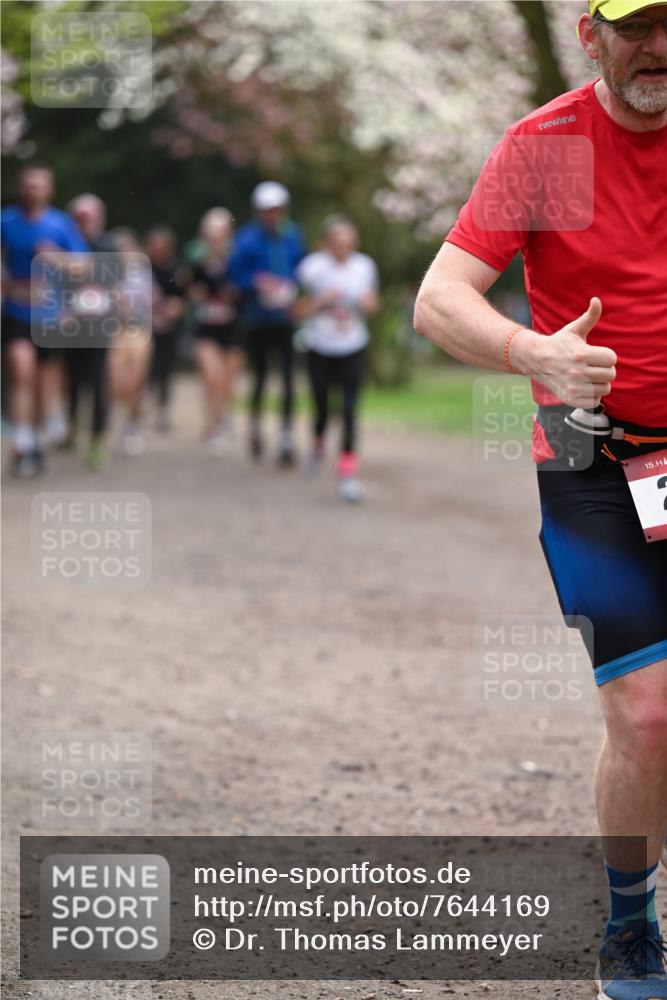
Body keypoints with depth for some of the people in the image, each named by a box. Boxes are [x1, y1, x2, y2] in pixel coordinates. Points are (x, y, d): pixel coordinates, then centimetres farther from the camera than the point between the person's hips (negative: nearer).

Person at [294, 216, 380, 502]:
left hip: (353, 349, 1)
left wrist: (369, 303, -8)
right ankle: (318, 444, 43)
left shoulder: (364, 266, 0)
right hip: (320, 349, -1)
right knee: (322, 407, 8)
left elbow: (371, 302, 15)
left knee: (350, 409, -11)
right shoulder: (312, 267, -9)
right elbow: (298, 311, -6)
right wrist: (322, 300, -21)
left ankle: (348, 472, -10)